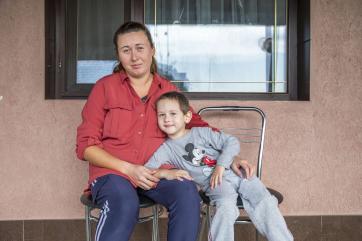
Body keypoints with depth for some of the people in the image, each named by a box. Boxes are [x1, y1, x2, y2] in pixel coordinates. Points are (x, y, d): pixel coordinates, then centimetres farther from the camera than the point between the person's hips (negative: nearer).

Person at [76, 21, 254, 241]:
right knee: (125, 204, -36)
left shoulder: (169, 91, 13)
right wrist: (128, 168, -11)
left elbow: (199, 127, 17)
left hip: (157, 173, 2)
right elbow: (86, 145, 2)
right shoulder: (105, 87, 5)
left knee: (188, 192, -31)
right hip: (113, 172, -2)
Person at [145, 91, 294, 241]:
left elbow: (232, 142, -2)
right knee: (226, 208, -34)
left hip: (235, 173, 2)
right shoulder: (166, 149, 4)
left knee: (266, 202, -15)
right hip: (214, 183, -1)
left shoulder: (201, 132, 3)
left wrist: (221, 166, -15)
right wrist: (166, 173, -20)